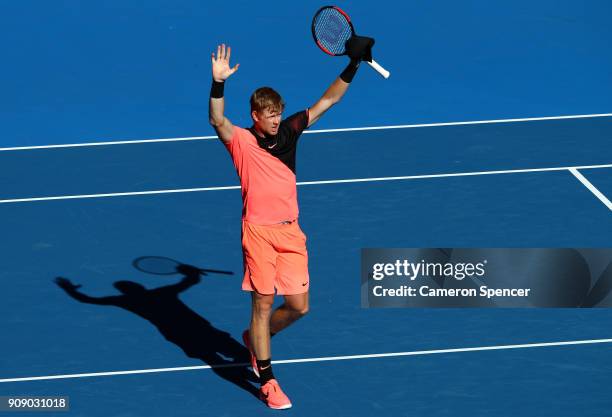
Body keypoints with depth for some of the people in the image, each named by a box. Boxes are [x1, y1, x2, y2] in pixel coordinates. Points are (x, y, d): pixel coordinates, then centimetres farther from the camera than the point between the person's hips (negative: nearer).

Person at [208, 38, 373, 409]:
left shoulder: (289, 131, 6)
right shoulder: (241, 141, -5)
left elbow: (327, 101, 8)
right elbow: (217, 120, -25)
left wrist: (353, 66, 1)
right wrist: (218, 83, -39)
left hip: (291, 232, 5)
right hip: (259, 230, -5)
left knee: (298, 305, 5)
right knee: (263, 304, -2)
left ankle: (256, 339, 35)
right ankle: (267, 381, 9)